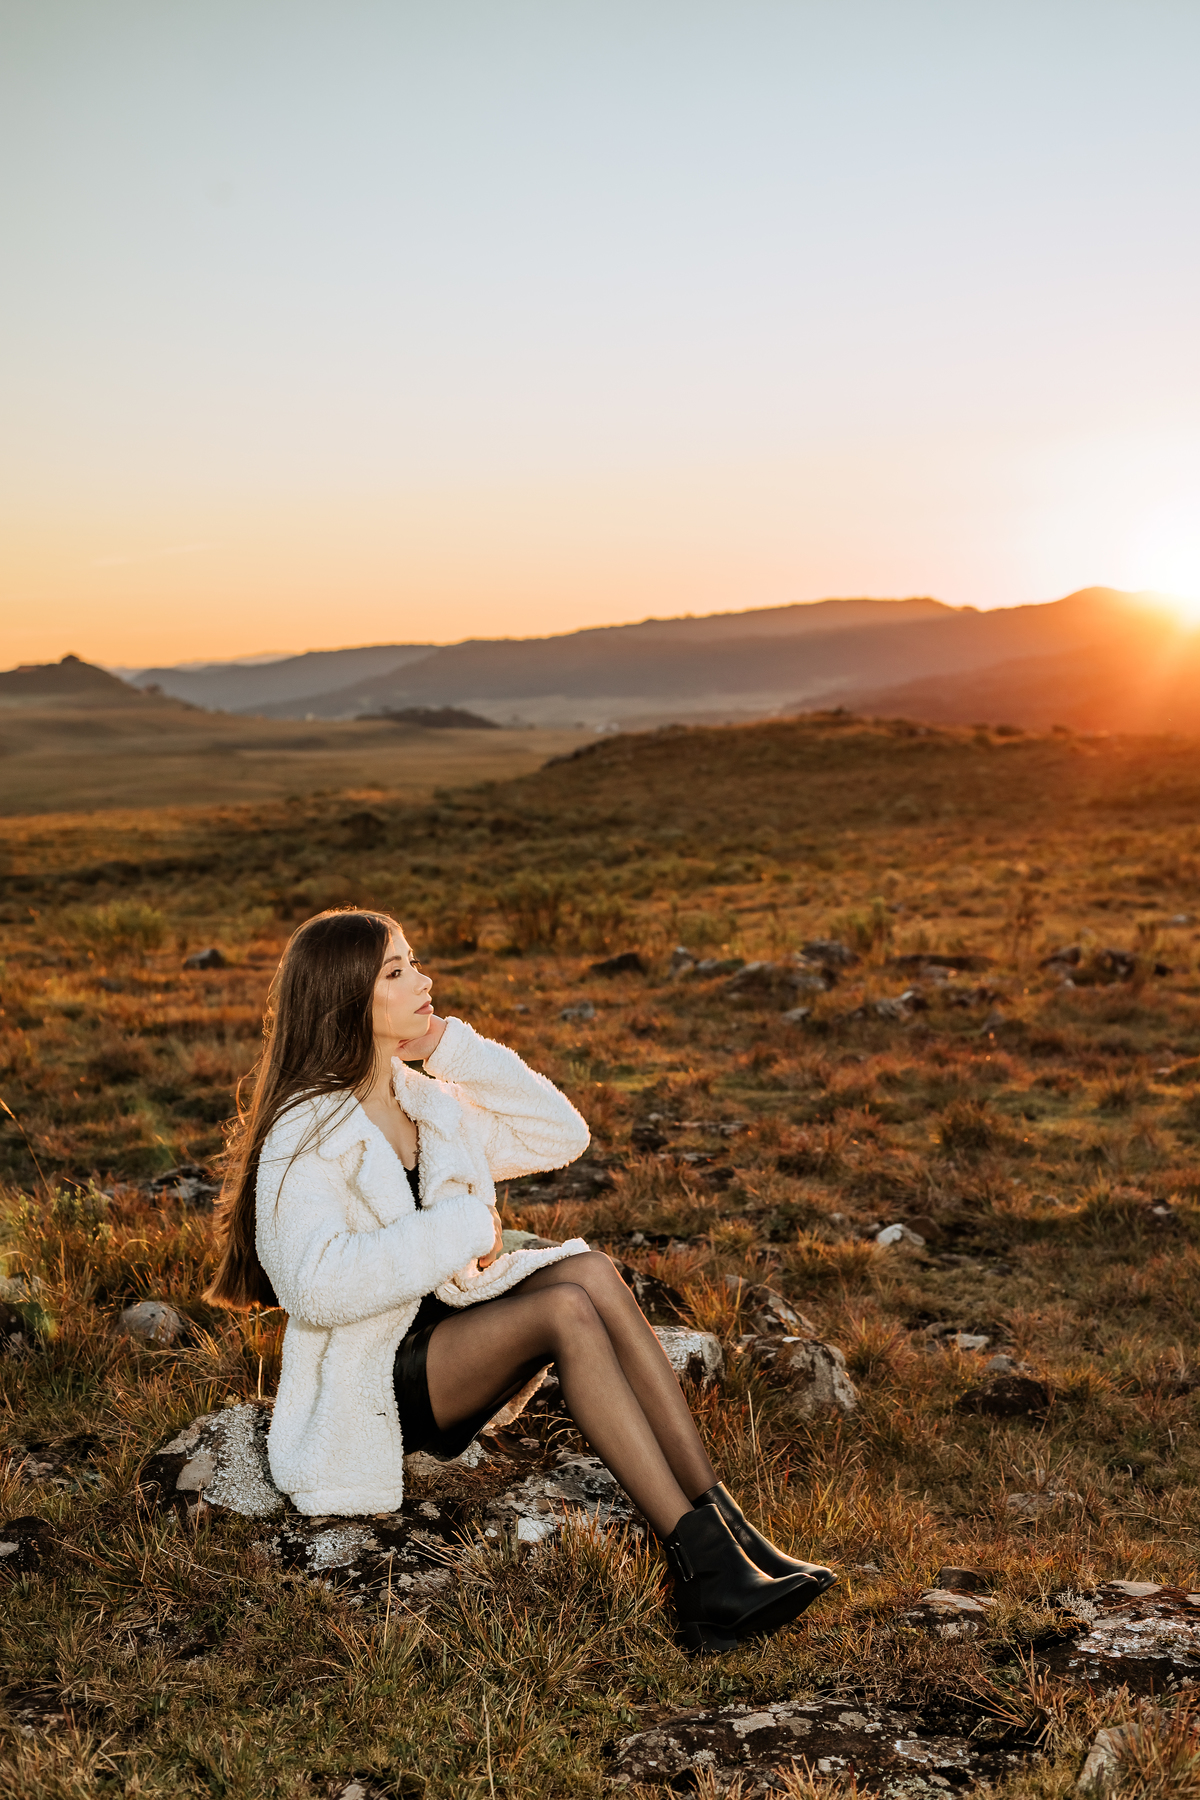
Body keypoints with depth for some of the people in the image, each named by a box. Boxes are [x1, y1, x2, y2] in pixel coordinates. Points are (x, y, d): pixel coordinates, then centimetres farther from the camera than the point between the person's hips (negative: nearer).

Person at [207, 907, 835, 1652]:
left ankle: (729, 1528, -27)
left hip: (449, 1328, 7)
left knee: (588, 1269, -22)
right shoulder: (306, 1135, -14)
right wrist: (464, 1227, -24)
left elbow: (561, 1136, 8)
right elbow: (315, 1284, -28)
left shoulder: (423, 1100, 11)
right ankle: (703, 1566, -33)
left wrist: (456, 1048, 0)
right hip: (369, 1386, -7)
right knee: (567, 1308, -29)